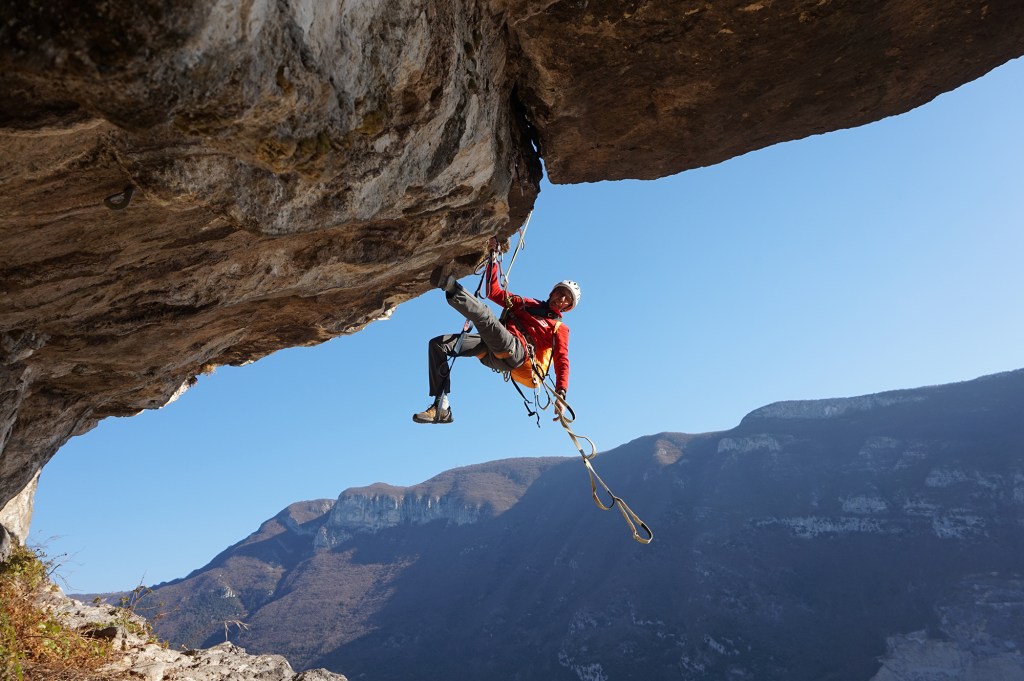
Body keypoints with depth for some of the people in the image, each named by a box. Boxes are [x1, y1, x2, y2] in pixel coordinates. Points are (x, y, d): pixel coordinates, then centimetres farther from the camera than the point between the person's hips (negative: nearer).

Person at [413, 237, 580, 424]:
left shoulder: (560, 328, 20)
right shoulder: (527, 304, 31)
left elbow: (562, 361, 6)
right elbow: (494, 292, 26)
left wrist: (561, 394, -10)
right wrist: (493, 258, 19)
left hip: (515, 352, -6)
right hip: (492, 351, 6)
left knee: (482, 311, -31)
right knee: (437, 344, -9)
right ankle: (441, 408, -14)